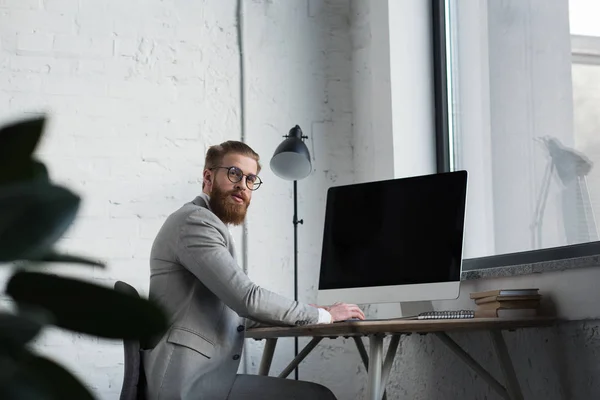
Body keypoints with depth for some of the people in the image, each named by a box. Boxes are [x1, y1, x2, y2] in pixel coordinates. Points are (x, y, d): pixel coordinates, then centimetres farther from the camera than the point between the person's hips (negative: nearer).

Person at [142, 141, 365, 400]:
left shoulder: (210, 227, 24)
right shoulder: (195, 221, -10)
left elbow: (235, 310, 22)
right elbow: (248, 298, -18)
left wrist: (311, 316, 13)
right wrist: (323, 315, -8)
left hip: (196, 376, 10)